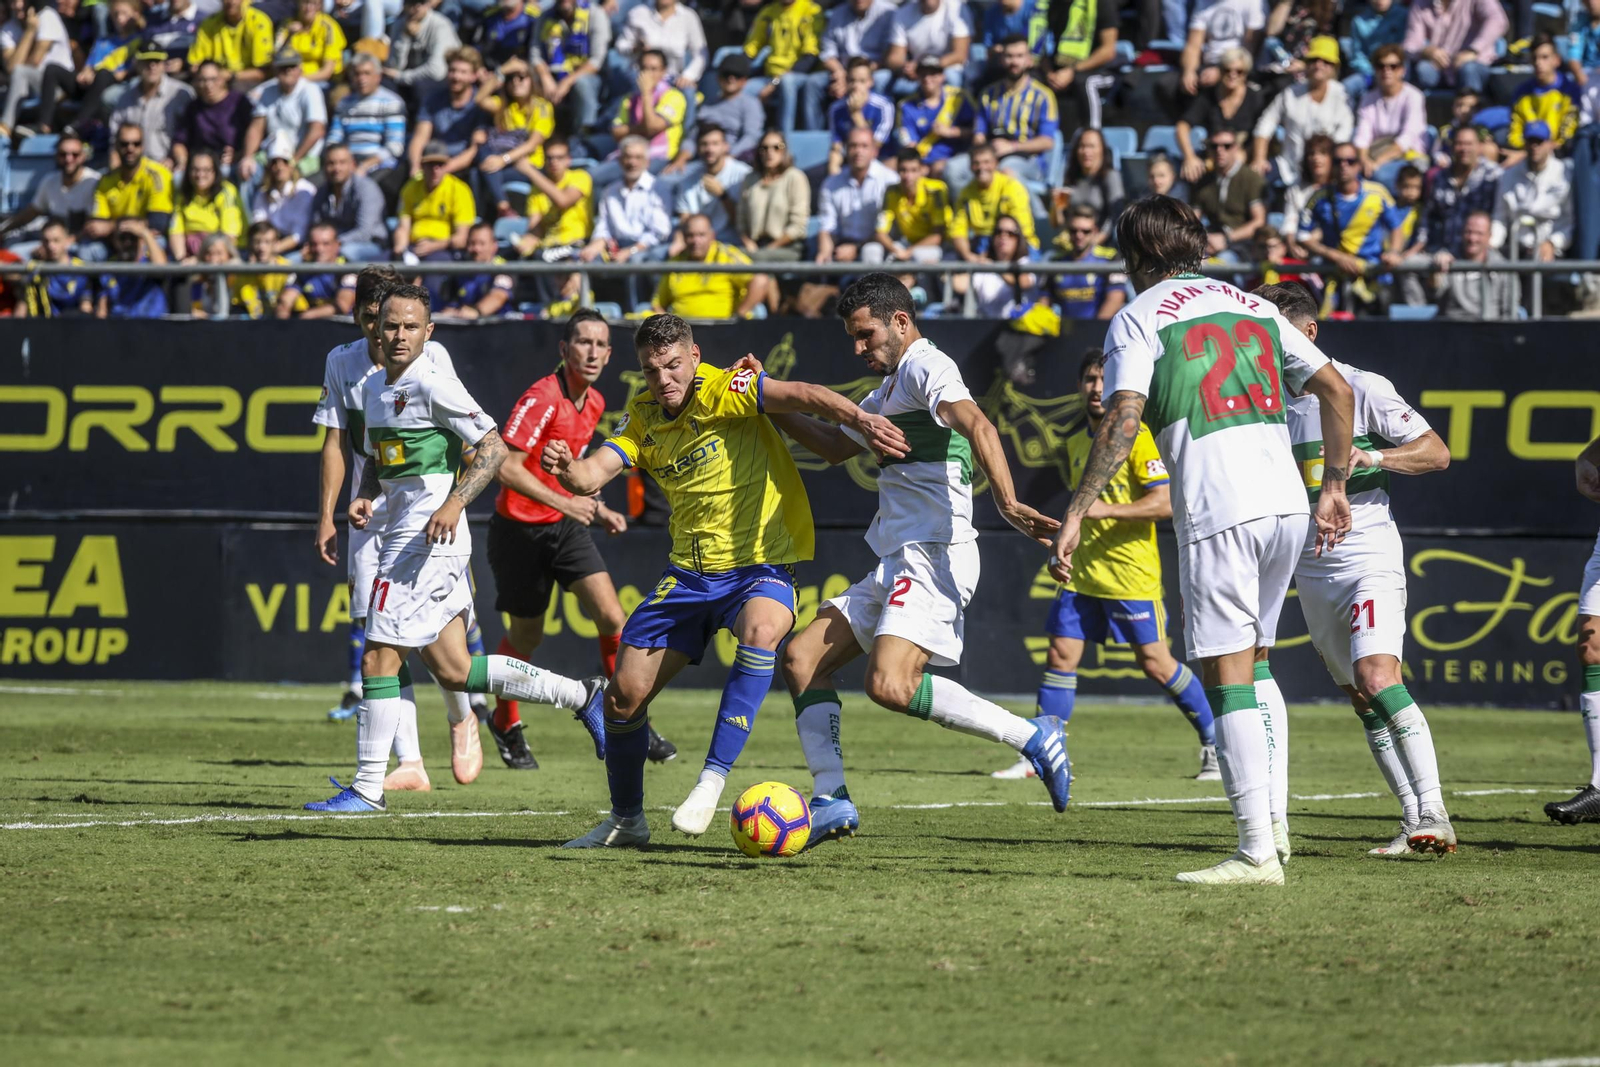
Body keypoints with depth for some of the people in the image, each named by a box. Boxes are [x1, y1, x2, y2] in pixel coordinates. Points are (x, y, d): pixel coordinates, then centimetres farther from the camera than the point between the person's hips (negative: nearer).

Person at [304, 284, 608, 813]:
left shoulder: (433, 383, -11)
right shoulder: (374, 387, 15)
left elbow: (494, 448, -14)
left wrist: (455, 502, -24)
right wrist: (363, 497, 8)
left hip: (430, 538, -9)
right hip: (401, 535, 9)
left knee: (379, 660, -8)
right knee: (453, 671, 9)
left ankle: (367, 789, -1)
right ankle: (583, 696, 17)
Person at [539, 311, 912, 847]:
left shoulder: (724, 390, -14)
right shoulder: (643, 416, 3)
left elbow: (800, 395, -30)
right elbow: (593, 475, -9)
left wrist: (860, 418, -49)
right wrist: (568, 470, -33)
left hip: (761, 565, -6)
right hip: (690, 574, 6)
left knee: (761, 630, -38)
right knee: (624, 695, 4)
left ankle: (713, 779, -33)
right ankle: (626, 820, 26)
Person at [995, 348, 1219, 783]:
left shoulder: (1136, 437, -10)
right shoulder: (1075, 444, 13)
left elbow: (1165, 502, -18)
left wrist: (1106, 510, -25)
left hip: (1132, 573, -6)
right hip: (1083, 572, 6)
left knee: (1155, 662, -4)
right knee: (1060, 655, -1)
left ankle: (1215, 742, 11)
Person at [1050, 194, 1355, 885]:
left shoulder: (1139, 317, 3)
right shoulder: (1252, 306, 21)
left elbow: (1122, 420, -10)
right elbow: (1336, 391, 18)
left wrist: (1076, 514, -10)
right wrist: (1334, 485, 24)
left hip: (1218, 512, -6)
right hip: (1287, 504, 6)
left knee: (1226, 676, -5)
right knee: (1246, 668, 18)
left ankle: (1257, 853, -11)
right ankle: (1266, 823, 11)